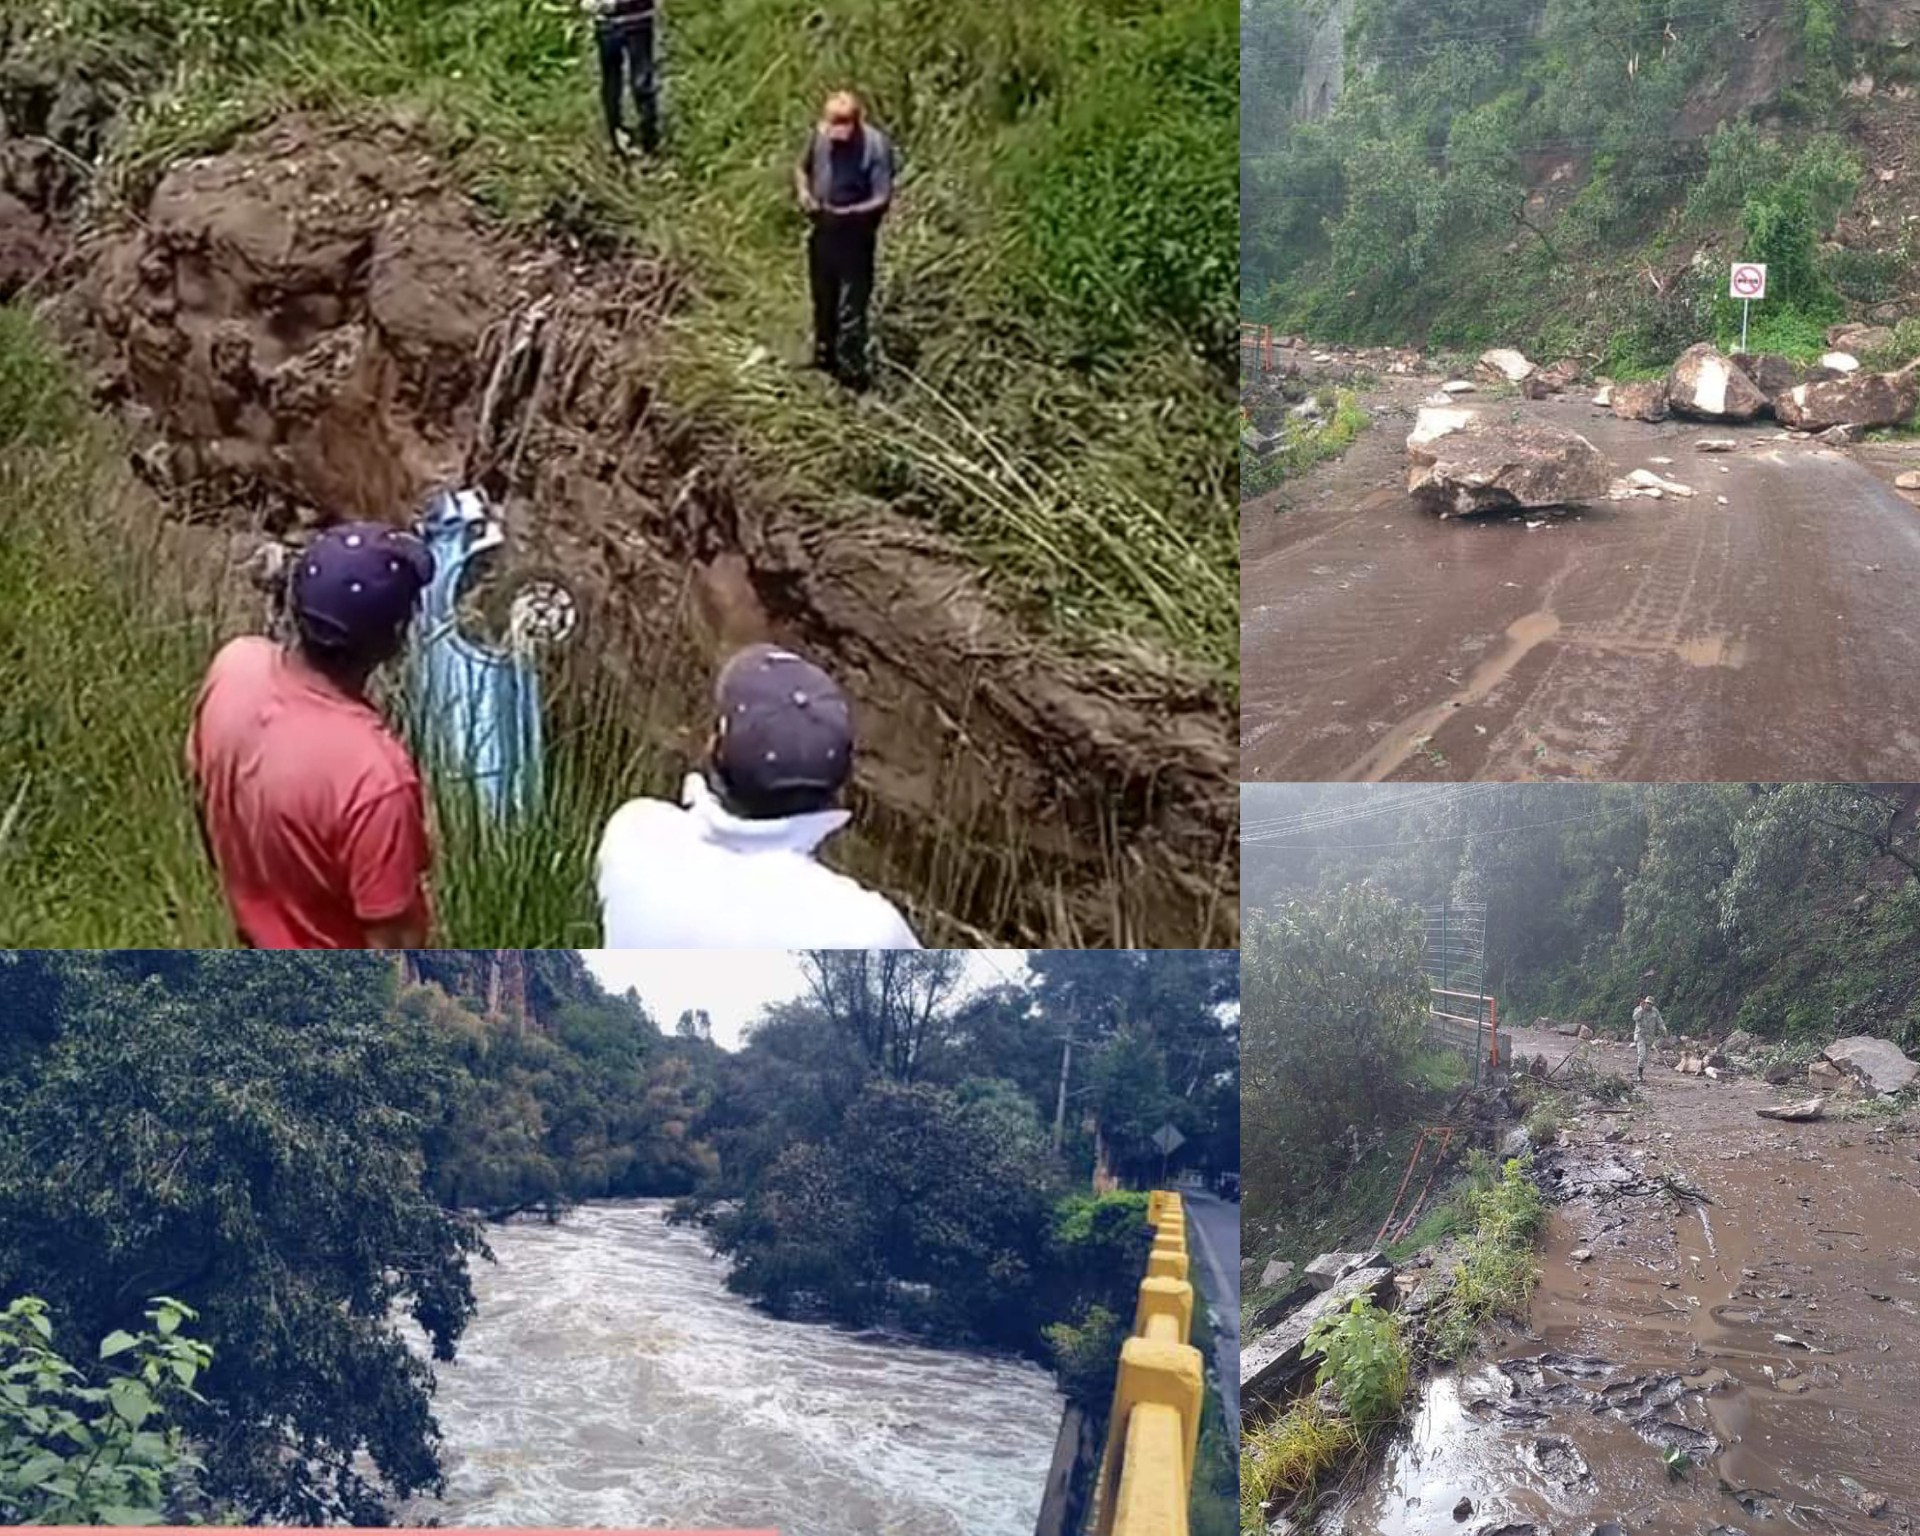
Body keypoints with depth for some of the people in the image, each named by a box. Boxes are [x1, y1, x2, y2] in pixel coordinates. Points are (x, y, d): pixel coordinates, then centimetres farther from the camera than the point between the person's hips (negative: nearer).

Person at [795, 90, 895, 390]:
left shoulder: (876, 146, -20)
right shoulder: (821, 135, -6)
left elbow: (882, 200, -19)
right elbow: (803, 168, 14)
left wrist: (846, 213, -28)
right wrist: (803, 191, -6)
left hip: (855, 234, -6)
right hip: (822, 230, 6)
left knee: (851, 308, -4)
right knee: (823, 300, 21)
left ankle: (851, 372, 7)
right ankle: (823, 359, 40)